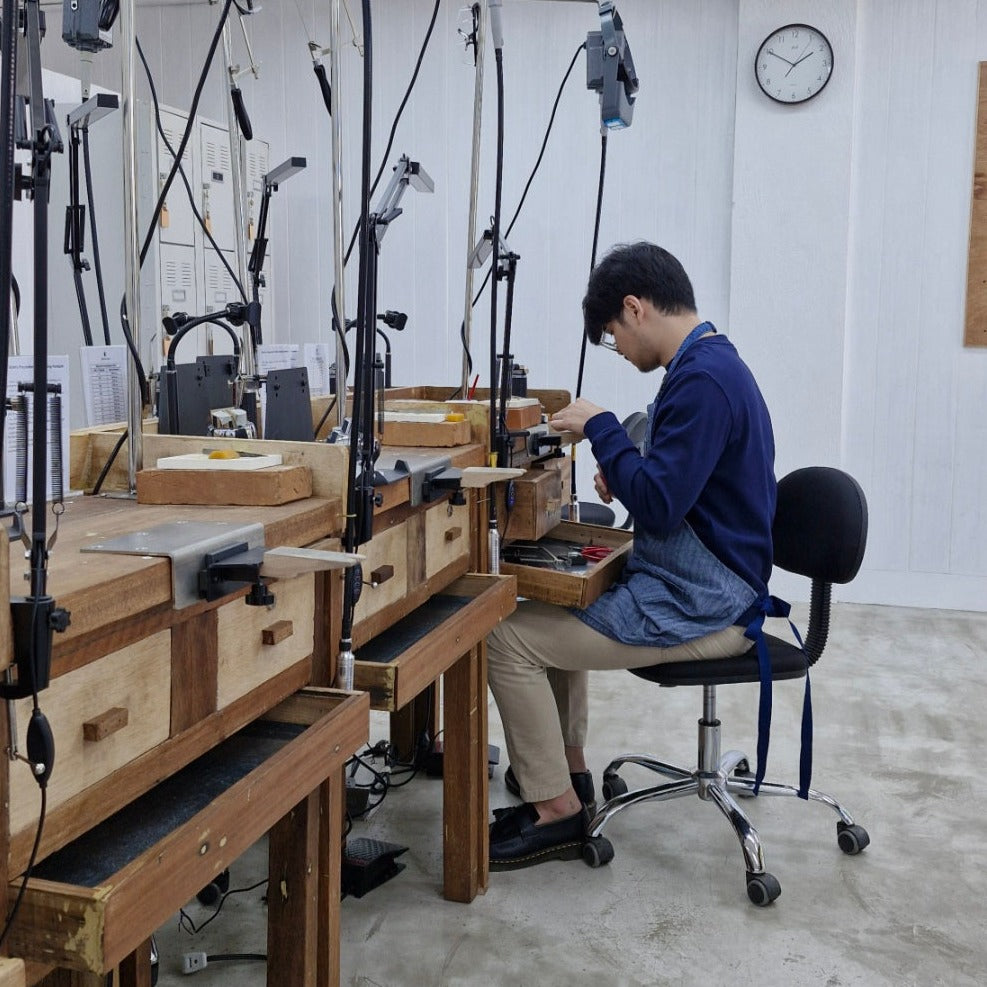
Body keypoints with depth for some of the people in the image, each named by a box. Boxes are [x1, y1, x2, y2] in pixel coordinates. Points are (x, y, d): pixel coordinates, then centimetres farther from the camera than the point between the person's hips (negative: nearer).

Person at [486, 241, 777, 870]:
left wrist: (601, 428, -16)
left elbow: (659, 508, -27)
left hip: (700, 608, -11)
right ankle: (568, 776, 30)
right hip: (701, 588, 11)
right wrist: (626, 474, 6)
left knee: (509, 639, -10)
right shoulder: (714, 363, 11)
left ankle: (558, 813, 2)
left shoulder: (702, 379, -22)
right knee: (552, 611, 26)